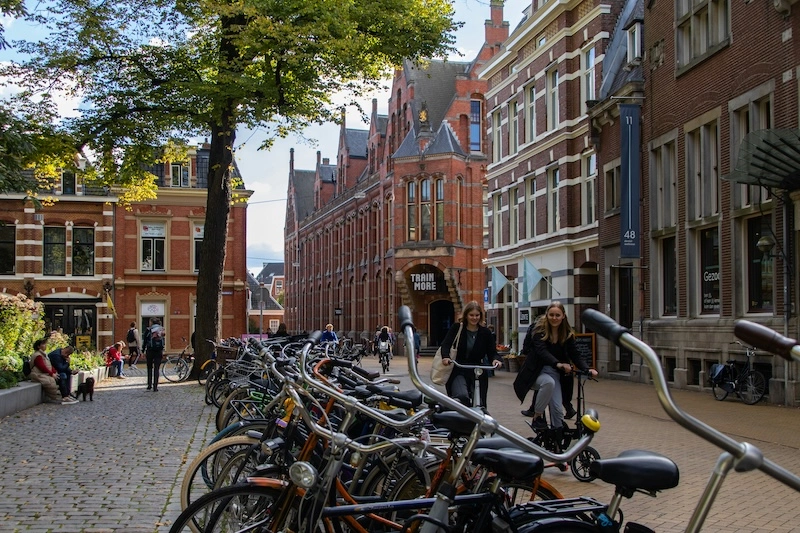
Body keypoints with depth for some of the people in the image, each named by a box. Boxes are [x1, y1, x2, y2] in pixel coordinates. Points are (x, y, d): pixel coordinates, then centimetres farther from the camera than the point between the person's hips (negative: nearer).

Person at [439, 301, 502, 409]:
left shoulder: (485, 332, 5)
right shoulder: (456, 328, 1)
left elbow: (492, 352, 3)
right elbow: (446, 344, -11)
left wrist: (495, 359, -22)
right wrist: (445, 357, -33)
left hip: (477, 372, 3)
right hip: (458, 371, -3)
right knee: (462, 396, -32)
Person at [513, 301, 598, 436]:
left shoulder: (567, 334, 4)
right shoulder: (539, 330, -10)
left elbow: (574, 355, 0)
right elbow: (541, 351, -25)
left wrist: (587, 369, -19)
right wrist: (557, 364, -43)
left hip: (555, 373, 4)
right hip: (536, 372, -4)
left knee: (556, 408, -12)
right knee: (549, 382, -36)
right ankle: (537, 416, -18)